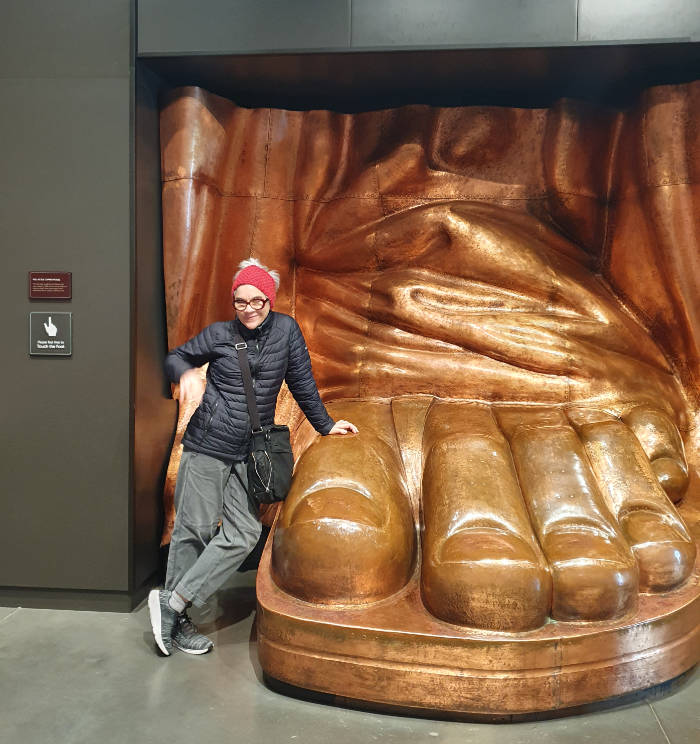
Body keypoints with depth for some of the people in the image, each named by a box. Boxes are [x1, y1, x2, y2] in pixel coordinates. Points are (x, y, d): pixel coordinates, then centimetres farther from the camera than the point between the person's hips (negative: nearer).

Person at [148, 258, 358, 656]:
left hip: (249, 454, 3)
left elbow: (302, 382, 11)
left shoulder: (286, 329, 2)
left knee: (243, 534, -2)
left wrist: (325, 425, 17)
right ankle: (178, 619, 15)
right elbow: (175, 357, 11)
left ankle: (173, 601, 8)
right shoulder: (219, 335, -1)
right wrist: (187, 373, -13)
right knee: (194, 530, 1)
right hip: (207, 445, -3)